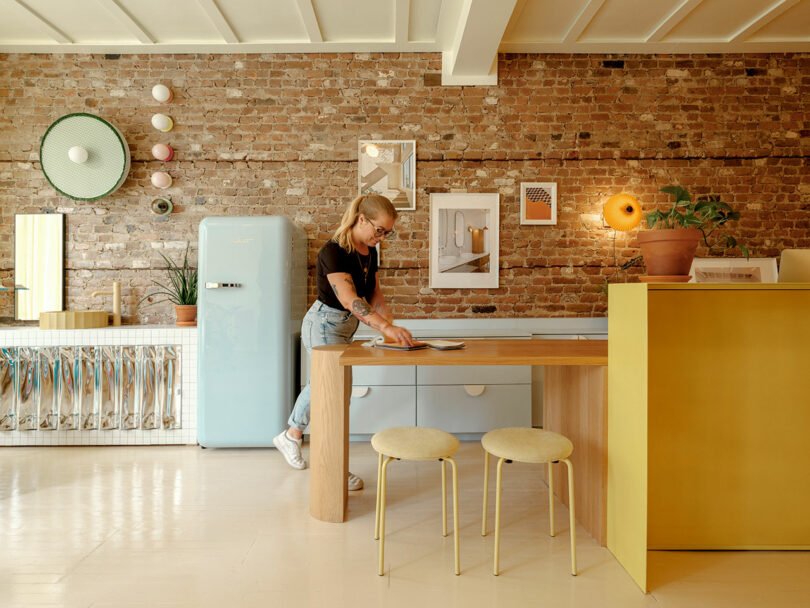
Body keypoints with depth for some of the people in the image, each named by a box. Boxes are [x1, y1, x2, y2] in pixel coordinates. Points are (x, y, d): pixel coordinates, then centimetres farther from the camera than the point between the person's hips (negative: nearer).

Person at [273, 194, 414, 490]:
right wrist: (386, 326, -48)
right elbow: (349, 299, -36)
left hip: (345, 326, 9)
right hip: (324, 324, -9)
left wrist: (391, 328, -11)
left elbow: (375, 294, 4)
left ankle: (291, 435, 44)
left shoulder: (370, 251, 2)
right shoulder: (333, 251, -24)